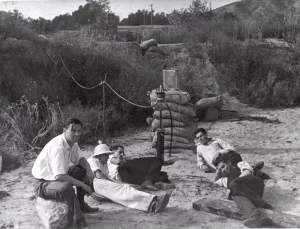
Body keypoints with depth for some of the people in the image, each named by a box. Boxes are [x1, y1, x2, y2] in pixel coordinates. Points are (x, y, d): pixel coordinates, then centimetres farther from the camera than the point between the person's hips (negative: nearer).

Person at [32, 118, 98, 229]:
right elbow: (59, 176, -37)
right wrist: (83, 185, -29)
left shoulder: (73, 142, -4)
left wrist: (89, 169, -11)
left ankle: (81, 204, 17)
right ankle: (79, 218, -17)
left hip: (59, 175, 10)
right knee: (66, 187, -37)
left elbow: (78, 159, 11)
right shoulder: (57, 147, -31)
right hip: (44, 183, -10)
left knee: (84, 171, 5)